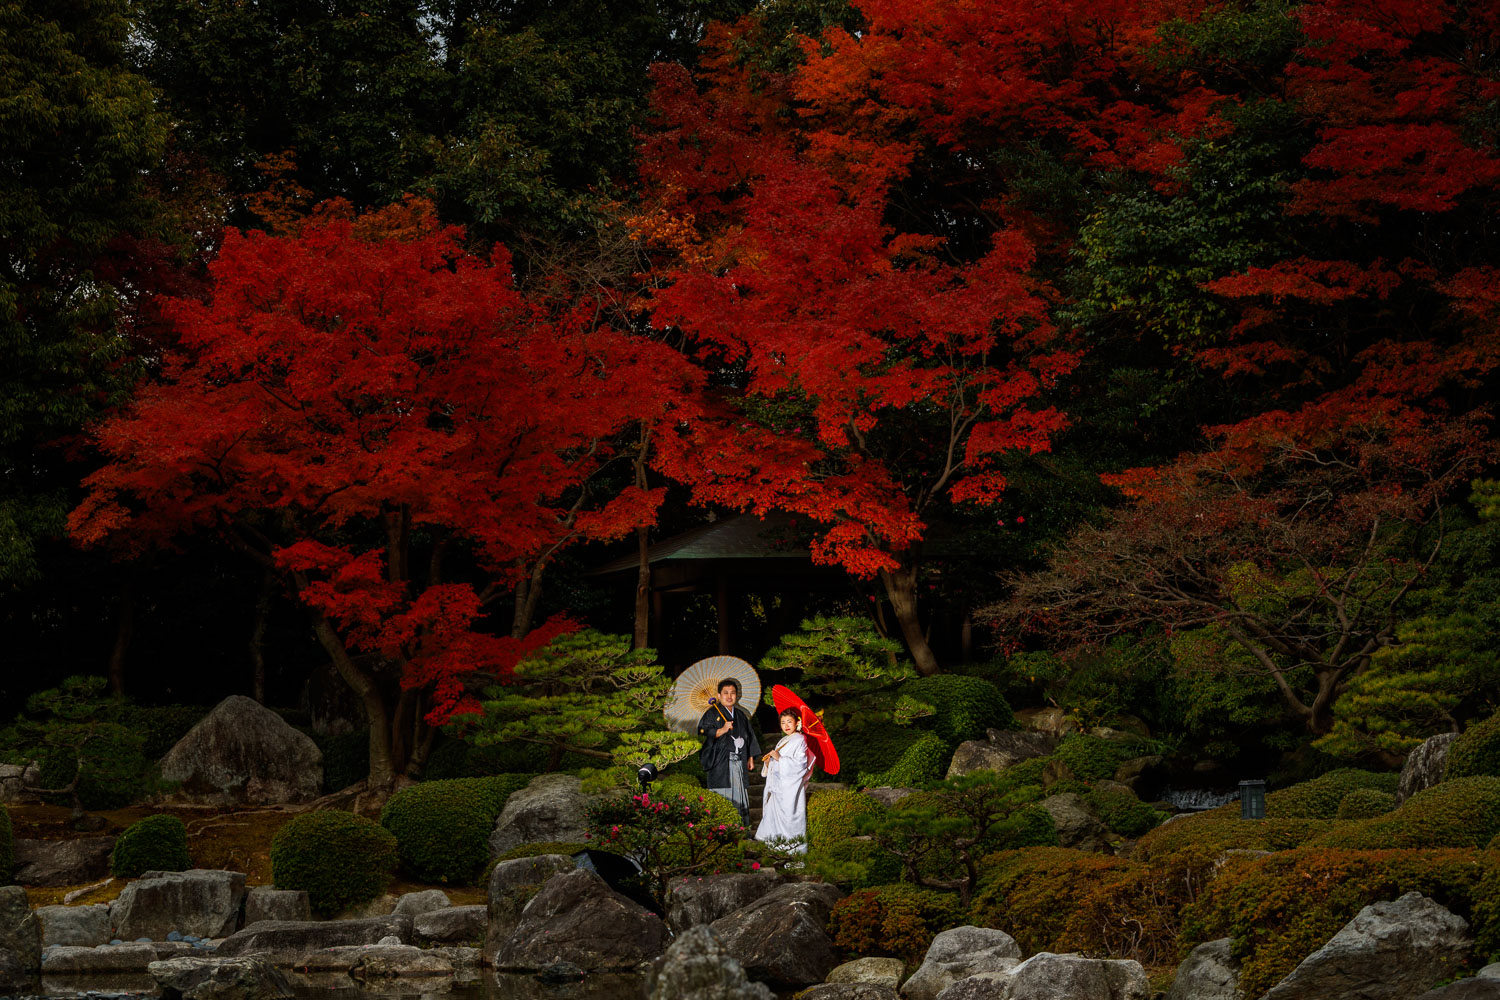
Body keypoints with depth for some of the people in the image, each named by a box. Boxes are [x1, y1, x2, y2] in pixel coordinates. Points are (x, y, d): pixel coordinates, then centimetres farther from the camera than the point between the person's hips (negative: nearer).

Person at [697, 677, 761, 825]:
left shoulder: (741, 715, 19)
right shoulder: (712, 713, 2)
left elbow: (749, 737, 23)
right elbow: (703, 734, -10)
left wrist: (751, 758, 16)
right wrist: (722, 730, -21)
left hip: (739, 762, 5)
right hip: (720, 763, -5)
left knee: (740, 796, 4)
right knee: (723, 797, -11)